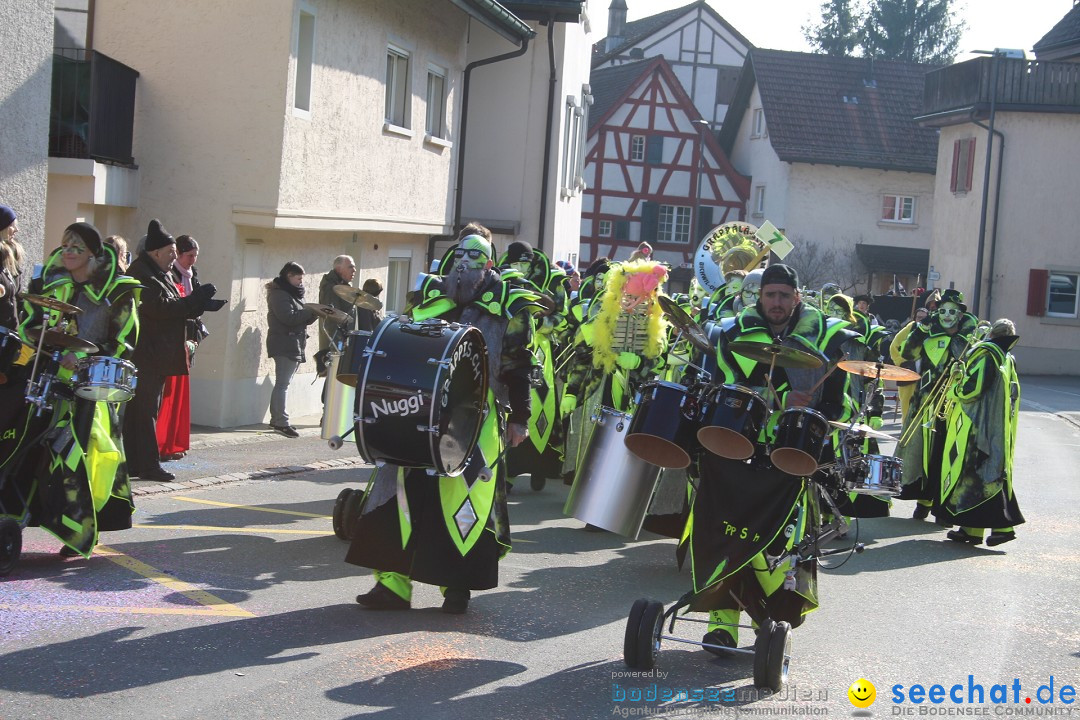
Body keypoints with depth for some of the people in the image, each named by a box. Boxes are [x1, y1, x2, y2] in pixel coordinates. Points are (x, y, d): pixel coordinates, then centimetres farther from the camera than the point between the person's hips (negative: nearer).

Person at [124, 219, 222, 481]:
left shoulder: (160, 273, 17)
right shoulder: (142, 275, -15)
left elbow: (173, 307, 21)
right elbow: (161, 308, -24)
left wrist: (201, 304, 6)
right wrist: (197, 299, -17)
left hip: (157, 355, 10)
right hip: (146, 354, -10)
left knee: (144, 409, 11)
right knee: (145, 410, -6)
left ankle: (135, 463, 16)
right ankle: (148, 466, -4)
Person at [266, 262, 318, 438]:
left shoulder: (294, 293, 19)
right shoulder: (279, 294, -11)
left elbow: (302, 318, 19)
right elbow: (289, 317, -22)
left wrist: (315, 313, -1)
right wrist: (312, 311, -17)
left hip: (295, 344, 10)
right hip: (284, 344, -10)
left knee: (282, 384, 12)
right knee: (283, 384, -12)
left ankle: (276, 420, 16)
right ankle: (281, 423, -15)